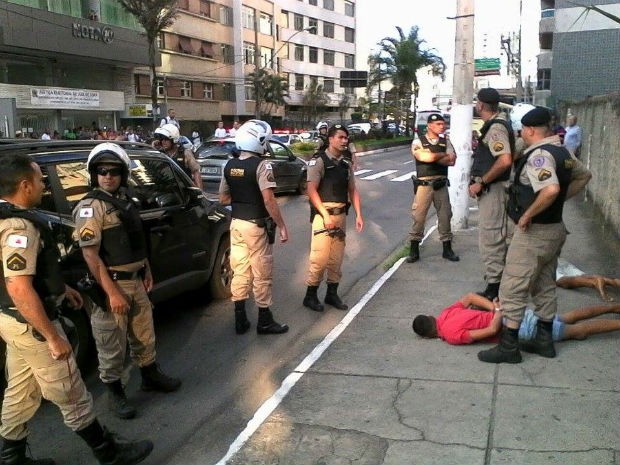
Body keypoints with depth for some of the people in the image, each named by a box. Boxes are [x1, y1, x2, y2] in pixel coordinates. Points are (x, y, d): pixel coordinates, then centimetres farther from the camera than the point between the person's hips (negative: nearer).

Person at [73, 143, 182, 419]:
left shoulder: (125, 201, 10)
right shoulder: (90, 207, -16)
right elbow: (90, 254, -21)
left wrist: (147, 272, 19)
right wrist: (112, 292, -24)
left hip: (136, 281, 8)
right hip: (109, 284, -8)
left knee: (144, 335, 22)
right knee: (112, 345, 5)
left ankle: (150, 376, 41)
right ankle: (115, 392, 21)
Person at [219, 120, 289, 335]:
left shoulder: (229, 166, 4)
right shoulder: (261, 166, -17)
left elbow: (223, 198, 11)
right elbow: (268, 200, -22)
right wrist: (282, 226, -16)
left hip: (236, 223, 7)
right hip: (256, 226, -6)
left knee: (240, 272, 13)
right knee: (262, 275, 5)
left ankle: (240, 320, 20)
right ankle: (264, 321, 15)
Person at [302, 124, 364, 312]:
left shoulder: (346, 163, 12)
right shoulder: (319, 161, -8)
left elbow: (353, 190, 14)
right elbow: (311, 190, -14)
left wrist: (358, 214, 5)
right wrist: (325, 215, -18)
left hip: (341, 215, 6)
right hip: (323, 214, -6)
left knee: (337, 258, 11)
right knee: (320, 257, -8)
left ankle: (332, 293, 24)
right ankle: (310, 296, 6)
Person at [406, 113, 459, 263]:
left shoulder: (446, 142, 10)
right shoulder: (418, 142, 0)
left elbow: (451, 161, -3)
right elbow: (424, 157, -17)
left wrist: (432, 156, -11)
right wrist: (443, 155, -3)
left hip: (441, 184, 4)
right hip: (424, 184, -3)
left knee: (445, 216, 8)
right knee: (418, 216, -2)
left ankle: (447, 249, 20)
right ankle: (414, 250, 9)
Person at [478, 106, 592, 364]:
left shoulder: (538, 154, -21)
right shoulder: (562, 152, 9)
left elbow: (550, 189, -37)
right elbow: (584, 176, 25)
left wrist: (527, 215, -25)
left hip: (533, 233, -10)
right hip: (555, 229, 10)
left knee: (513, 289, -2)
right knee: (545, 287, 18)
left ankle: (508, 346, 4)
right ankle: (544, 340, 28)